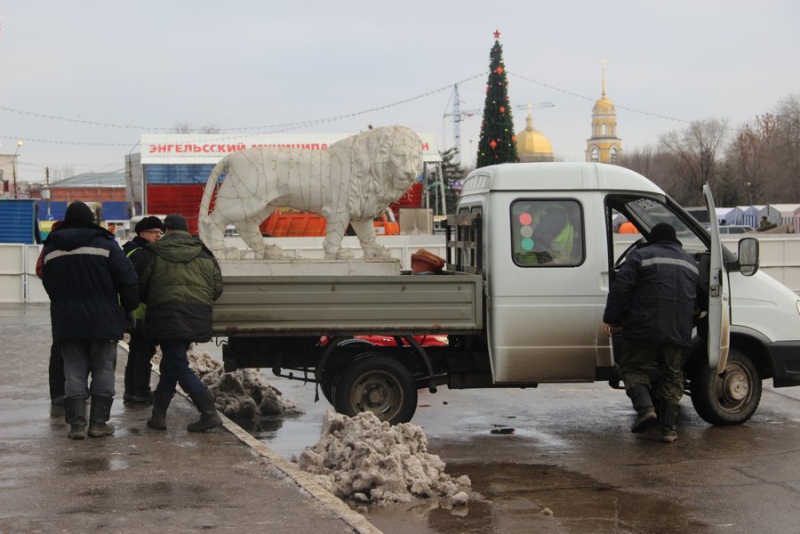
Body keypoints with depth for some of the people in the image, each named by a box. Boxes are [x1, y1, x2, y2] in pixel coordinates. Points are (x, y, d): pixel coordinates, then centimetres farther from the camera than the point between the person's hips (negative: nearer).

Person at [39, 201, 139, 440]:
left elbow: (48, 284, 15)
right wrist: (129, 306, 6)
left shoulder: (51, 248, 7)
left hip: (66, 321, 3)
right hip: (102, 320, -3)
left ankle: (76, 424, 1)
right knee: (103, 371, 5)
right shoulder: (104, 243, -6)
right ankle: (98, 423, 5)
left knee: (74, 373, 6)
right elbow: (127, 278, -8)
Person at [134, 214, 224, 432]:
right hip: (197, 319, 5)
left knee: (179, 369, -3)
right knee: (170, 365, 17)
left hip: (167, 316, -5)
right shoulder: (205, 255, 12)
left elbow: (138, 288, 4)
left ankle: (210, 413, -13)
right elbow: (217, 289, 12)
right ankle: (158, 415, 19)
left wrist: (149, 302, 24)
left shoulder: (152, 254, 1)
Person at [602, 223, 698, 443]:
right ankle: (669, 427, 8)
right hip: (678, 331, 4)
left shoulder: (641, 256, 3)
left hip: (644, 327, -4)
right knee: (672, 376, 13)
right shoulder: (690, 262, 22)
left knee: (632, 368, 8)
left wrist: (610, 319, -2)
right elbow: (698, 301, 28)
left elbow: (621, 288, -7)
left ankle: (645, 407, -14)